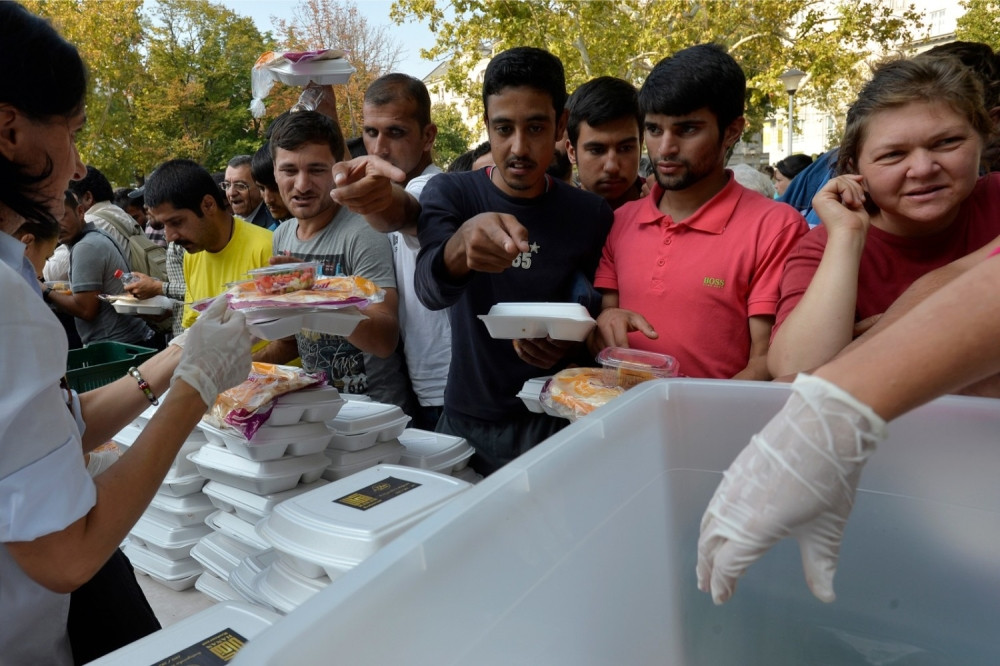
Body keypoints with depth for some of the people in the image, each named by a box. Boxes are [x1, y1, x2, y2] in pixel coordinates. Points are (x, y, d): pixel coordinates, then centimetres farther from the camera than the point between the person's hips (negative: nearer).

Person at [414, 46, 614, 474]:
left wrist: (569, 345, -20)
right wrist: (462, 243, -47)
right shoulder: (449, 194, -7)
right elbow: (429, 289, -25)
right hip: (467, 423, 1)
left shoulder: (591, 215, -5)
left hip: (554, 424, 0)